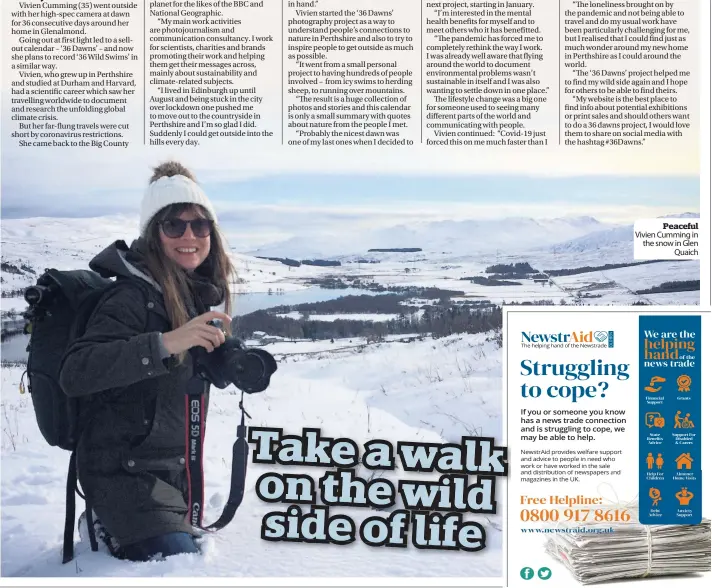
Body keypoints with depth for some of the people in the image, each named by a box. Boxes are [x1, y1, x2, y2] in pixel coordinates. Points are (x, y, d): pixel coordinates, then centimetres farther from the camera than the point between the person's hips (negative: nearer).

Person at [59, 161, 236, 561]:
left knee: (193, 544, 23)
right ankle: (107, 526, 10)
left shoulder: (202, 292, 2)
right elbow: (74, 373, -35)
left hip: (177, 464, 8)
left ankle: (104, 523, 39)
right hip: (126, 468, -8)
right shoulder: (134, 297, -23)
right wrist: (165, 343, -42)